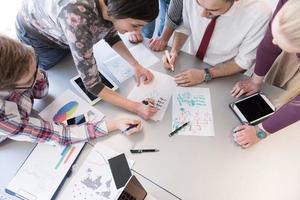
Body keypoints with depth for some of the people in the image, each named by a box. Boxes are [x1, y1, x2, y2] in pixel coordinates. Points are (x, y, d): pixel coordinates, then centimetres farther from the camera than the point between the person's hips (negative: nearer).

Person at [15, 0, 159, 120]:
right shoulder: (79, 19, -47)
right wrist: (135, 107, -44)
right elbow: (91, 84, -42)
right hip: (34, 32, -5)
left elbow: (111, 35, -7)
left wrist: (135, 65, -19)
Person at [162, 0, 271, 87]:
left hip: (223, 78, -2)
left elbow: (244, 61, -15)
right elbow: (185, 26, -2)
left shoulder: (260, 14, -27)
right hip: (190, 64, 3)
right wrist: (174, 51, -18)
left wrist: (205, 74, -24)